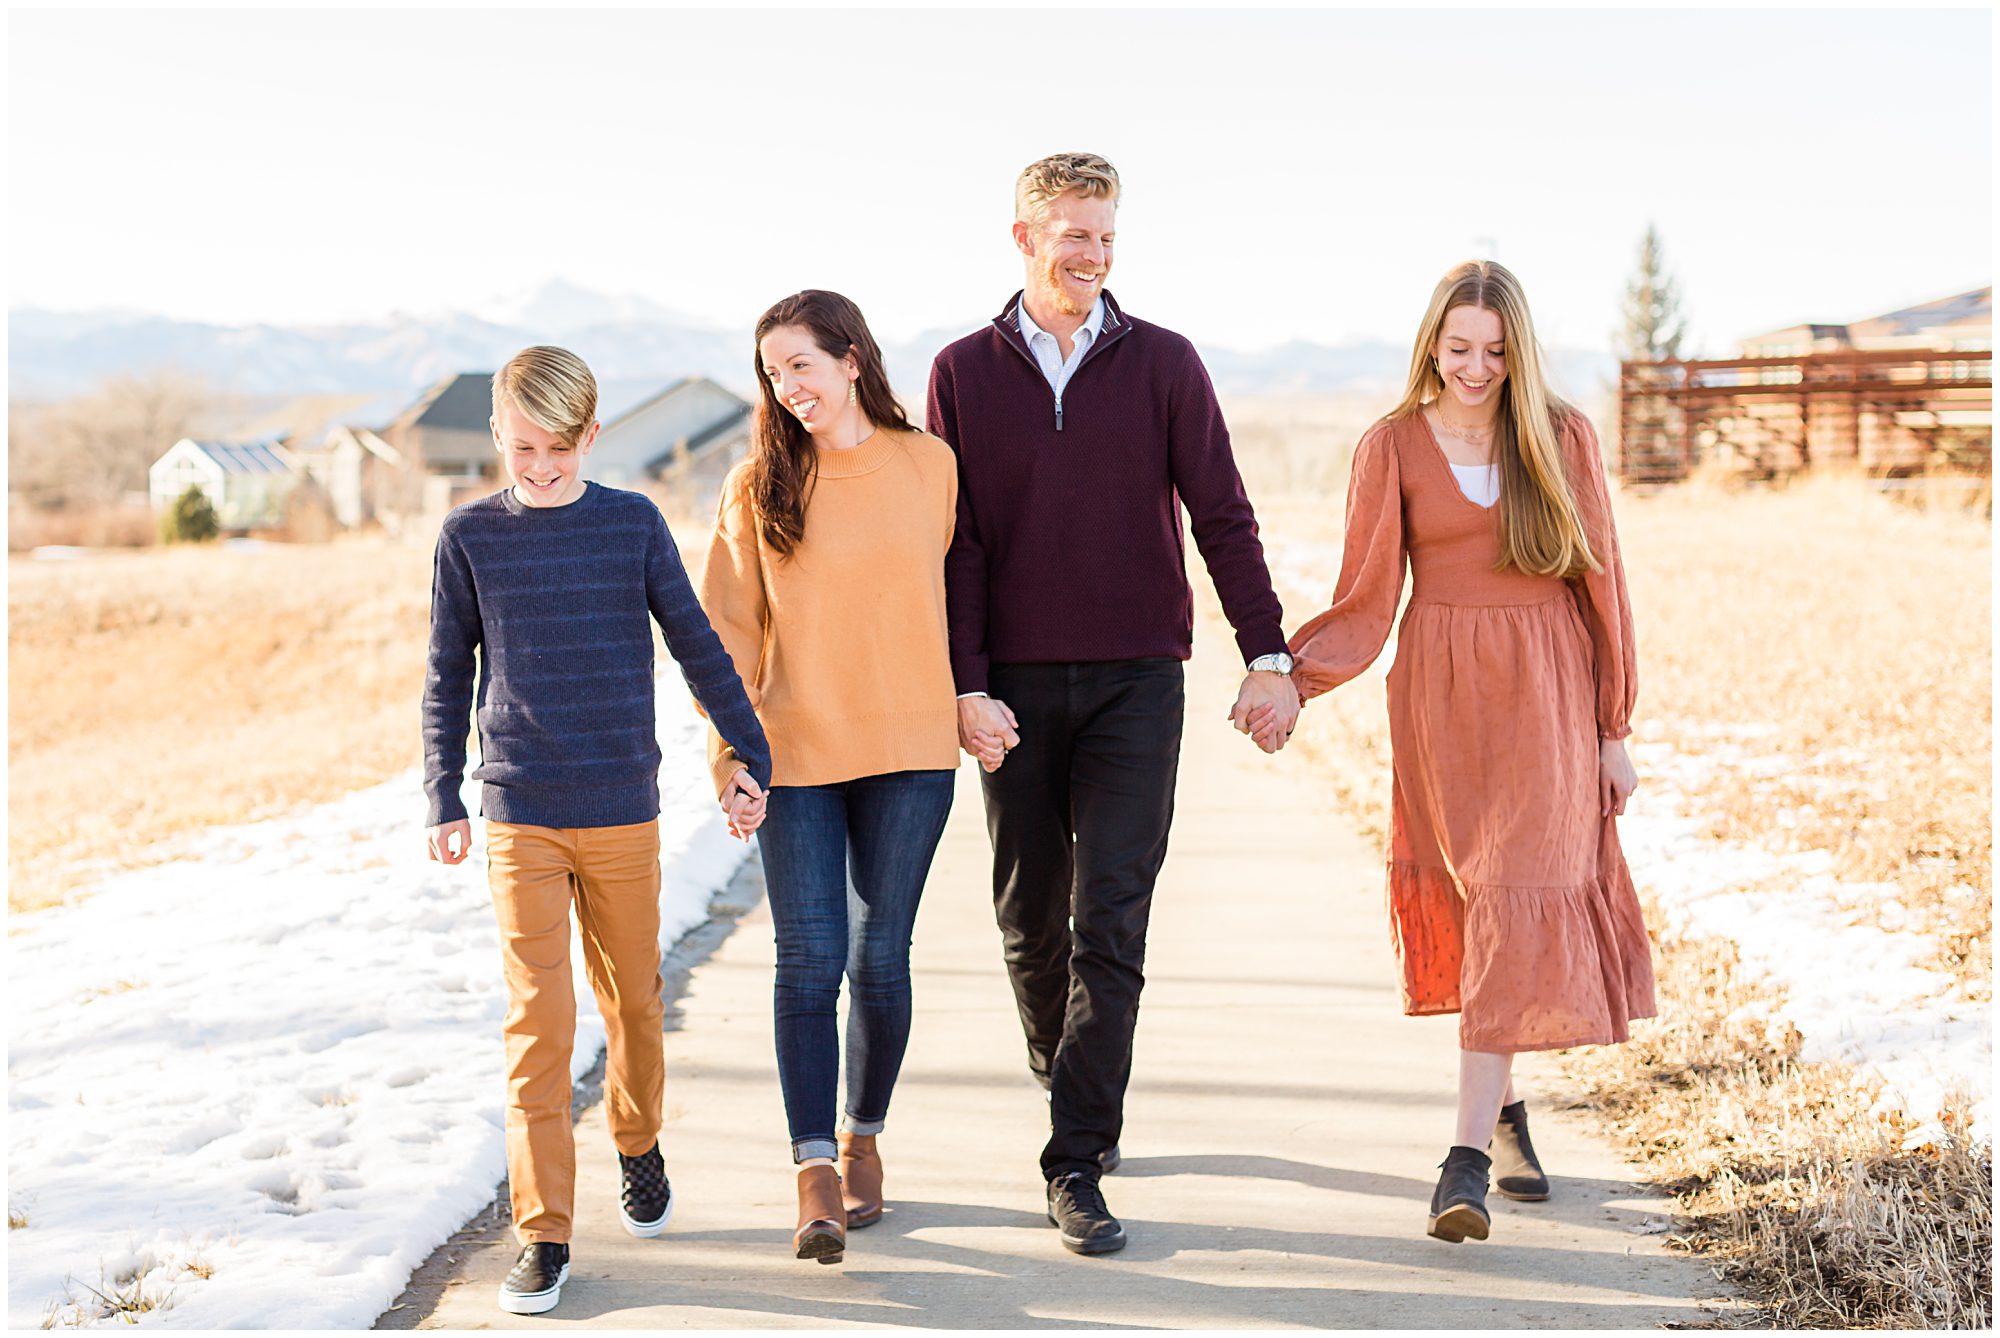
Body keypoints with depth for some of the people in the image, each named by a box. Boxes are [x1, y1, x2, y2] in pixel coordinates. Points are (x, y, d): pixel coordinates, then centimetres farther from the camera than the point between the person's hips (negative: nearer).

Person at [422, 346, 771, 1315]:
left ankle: (637, 1145, 40)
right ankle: (544, 1234, 0)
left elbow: (695, 644, 7)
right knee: (537, 1018, -6)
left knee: (633, 997, 12)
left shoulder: (634, 523, 1)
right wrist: (445, 799, 3)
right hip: (520, 816, -1)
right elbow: (448, 678, 7)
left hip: (624, 808, 1)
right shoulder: (470, 536, 1)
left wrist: (751, 751, 8)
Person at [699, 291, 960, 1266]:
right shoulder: (756, 488, 1)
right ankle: (816, 1174, -1)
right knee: (809, 958, -5)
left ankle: (863, 1137, 26)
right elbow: (731, 636, 1)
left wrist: (967, 706, 16)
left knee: (880, 956, 7)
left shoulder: (929, 465, 3)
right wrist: (731, 759, -7)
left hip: (908, 750, 1)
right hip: (796, 755, -1)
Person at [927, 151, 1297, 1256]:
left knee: (1110, 925, -7)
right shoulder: (964, 373, 4)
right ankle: (1069, 1086, 34)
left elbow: (1221, 516, 2)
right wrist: (967, 688, -6)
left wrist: (1268, 656, -5)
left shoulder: (1163, 364, 3)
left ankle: (1076, 1165, -4)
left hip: (1136, 680, -1)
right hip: (1015, 687, 1)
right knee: (1028, 917, 10)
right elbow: (954, 545, 1)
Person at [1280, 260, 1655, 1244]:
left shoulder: (1562, 439, 4)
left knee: (1516, 895, -9)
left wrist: (1613, 728, 4)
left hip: (1547, 689, 0)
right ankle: (1507, 1106, 23)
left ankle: (1469, 1153, -10)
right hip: (1442, 690, 0)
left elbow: (1601, 584, 7)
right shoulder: (1392, 448, 3)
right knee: (1481, 895, 2)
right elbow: (1364, 601, 0)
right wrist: (1287, 676, -16)